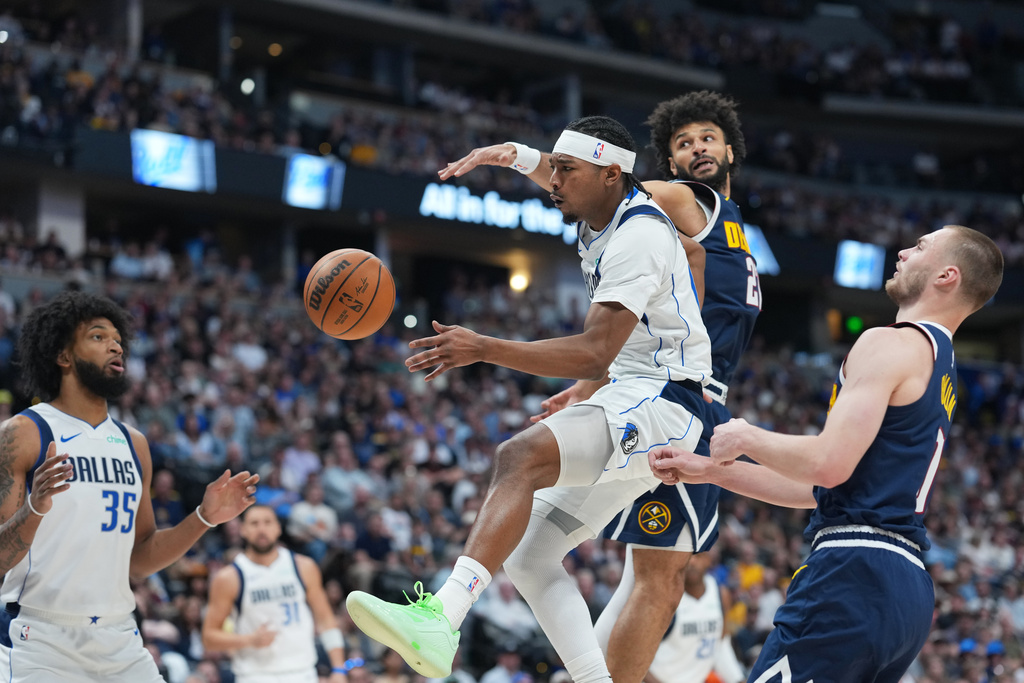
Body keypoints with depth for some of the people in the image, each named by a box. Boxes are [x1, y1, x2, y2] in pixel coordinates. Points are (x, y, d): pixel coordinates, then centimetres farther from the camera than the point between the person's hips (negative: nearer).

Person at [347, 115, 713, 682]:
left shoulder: (638, 236, -15)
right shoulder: (599, 229, 17)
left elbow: (594, 354, -24)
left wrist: (484, 350, -27)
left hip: (660, 403, -11)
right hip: (627, 401, 11)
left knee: (520, 457, -33)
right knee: (530, 555, 1)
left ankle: (439, 620, -49)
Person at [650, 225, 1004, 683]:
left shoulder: (891, 344, -6)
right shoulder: (941, 370, 24)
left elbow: (829, 464, -18)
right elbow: (819, 490, 25)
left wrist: (746, 439, -1)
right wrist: (710, 471, 24)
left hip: (856, 577, -10)